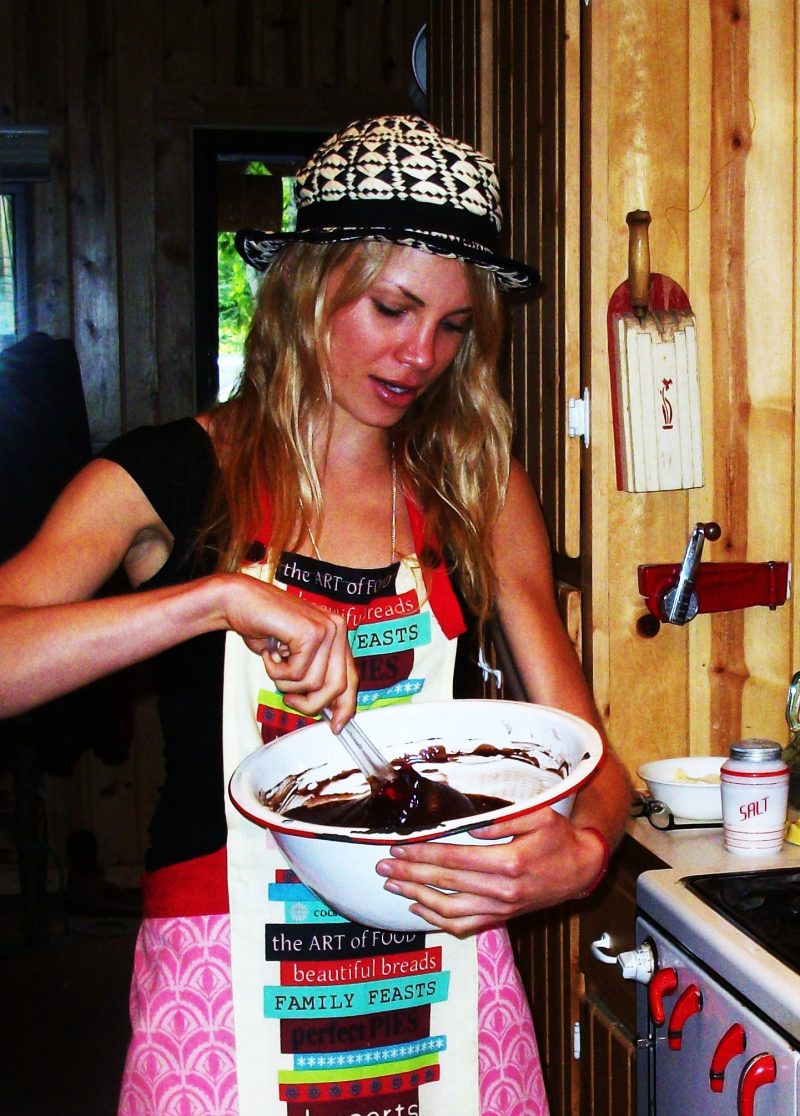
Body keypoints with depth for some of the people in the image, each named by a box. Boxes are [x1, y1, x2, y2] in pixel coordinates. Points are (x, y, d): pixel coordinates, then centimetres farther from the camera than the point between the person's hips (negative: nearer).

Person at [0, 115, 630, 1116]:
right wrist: (219, 596, -31)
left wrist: (582, 850, -20)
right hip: (231, 978, -3)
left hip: (441, 955, 3)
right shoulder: (170, 479, -5)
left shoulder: (479, 490, 3)